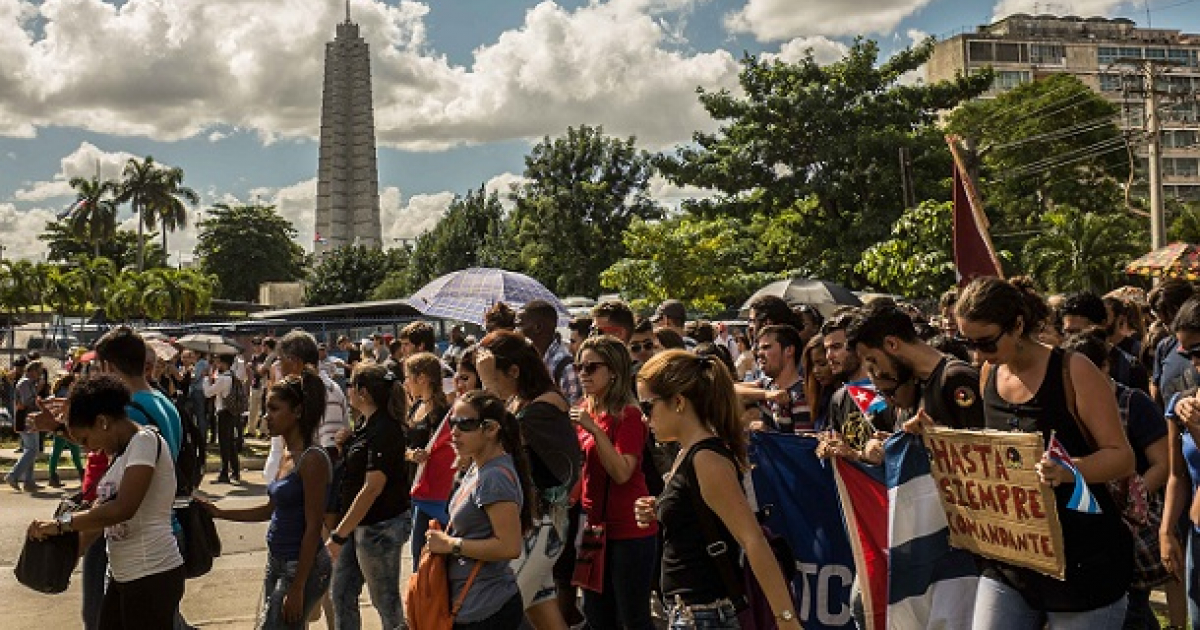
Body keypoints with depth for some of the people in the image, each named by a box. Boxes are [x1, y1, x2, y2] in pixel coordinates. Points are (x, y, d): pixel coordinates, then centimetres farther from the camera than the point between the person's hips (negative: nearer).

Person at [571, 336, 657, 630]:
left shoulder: (628, 415, -14)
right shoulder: (586, 410, 7)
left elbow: (622, 473, -24)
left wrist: (595, 429, -29)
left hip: (629, 530, -8)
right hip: (595, 524, 8)